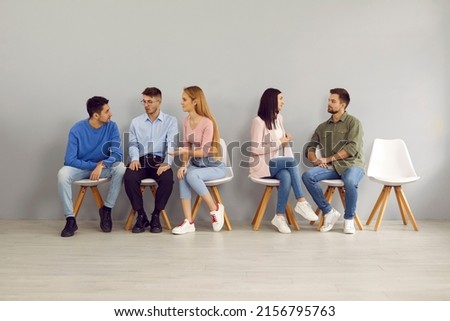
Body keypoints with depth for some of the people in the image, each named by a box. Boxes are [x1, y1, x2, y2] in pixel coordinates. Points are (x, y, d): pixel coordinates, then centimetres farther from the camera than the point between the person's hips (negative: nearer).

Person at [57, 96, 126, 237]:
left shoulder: (111, 127, -13)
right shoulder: (77, 129, -17)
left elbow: (117, 154, -19)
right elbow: (69, 160, -18)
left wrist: (102, 165, -36)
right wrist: (94, 165, -22)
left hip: (103, 166, 1)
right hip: (80, 167, -1)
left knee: (121, 168, -29)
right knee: (62, 175, -31)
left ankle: (106, 209, -13)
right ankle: (70, 219, -20)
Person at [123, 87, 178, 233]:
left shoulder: (170, 121, 8)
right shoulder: (136, 122, 16)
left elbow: (171, 144, -4)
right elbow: (133, 144, 9)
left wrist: (167, 162, -22)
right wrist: (134, 158, -14)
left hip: (159, 161, -1)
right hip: (141, 160, 2)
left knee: (167, 179, -33)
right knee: (129, 177, -30)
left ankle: (156, 216, -12)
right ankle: (141, 216, -13)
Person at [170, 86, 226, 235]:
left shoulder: (207, 122, -18)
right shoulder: (186, 121, 3)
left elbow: (204, 151, -22)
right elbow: (187, 146, 1)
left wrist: (183, 151, -33)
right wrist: (184, 164, -16)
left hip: (214, 166, -5)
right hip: (196, 164, 6)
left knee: (191, 175, -33)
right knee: (182, 175, -27)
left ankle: (215, 209, -12)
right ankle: (188, 222, -25)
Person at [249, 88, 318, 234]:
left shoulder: (279, 118, 12)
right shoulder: (258, 121, -10)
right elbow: (256, 149, -15)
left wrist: (286, 139, -1)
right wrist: (280, 142, -14)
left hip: (278, 163, 6)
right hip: (263, 164, -5)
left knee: (286, 177, -30)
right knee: (292, 161, -31)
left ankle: (280, 216, -25)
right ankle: (301, 202, -23)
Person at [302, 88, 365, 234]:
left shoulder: (353, 122, 2)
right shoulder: (322, 127, 17)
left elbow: (352, 148, -11)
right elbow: (310, 147, 15)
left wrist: (328, 159, -14)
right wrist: (315, 160, -8)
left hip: (351, 164, -4)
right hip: (331, 167, 4)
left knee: (350, 181, -39)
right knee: (307, 175, -25)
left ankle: (349, 219, -13)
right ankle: (329, 212, -13)